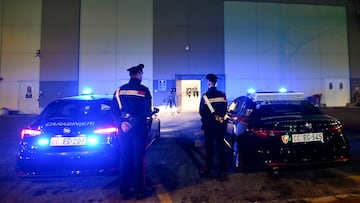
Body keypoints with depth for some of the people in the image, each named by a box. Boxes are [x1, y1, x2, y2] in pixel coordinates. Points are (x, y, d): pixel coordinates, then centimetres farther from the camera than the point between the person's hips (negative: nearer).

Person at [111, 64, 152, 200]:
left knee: (124, 159, 11)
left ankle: (124, 191, 19)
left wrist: (121, 123, -9)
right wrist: (135, 123, -4)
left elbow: (114, 110, -1)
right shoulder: (143, 90, -6)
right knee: (139, 159, 6)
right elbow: (147, 112, -13)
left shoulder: (119, 90, 7)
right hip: (139, 130, -4)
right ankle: (139, 191, 14)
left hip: (123, 129, 4)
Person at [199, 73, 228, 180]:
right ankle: (222, 170, 15)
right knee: (221, 147, 9)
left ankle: (208, 170, 14)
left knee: (209, 147, 7)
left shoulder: (205, 96, -13)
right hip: (220, 124, 4)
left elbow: (201, 112, -8)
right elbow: (225, 109, 6)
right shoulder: (222, 94, 0)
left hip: (209, 125, -4)